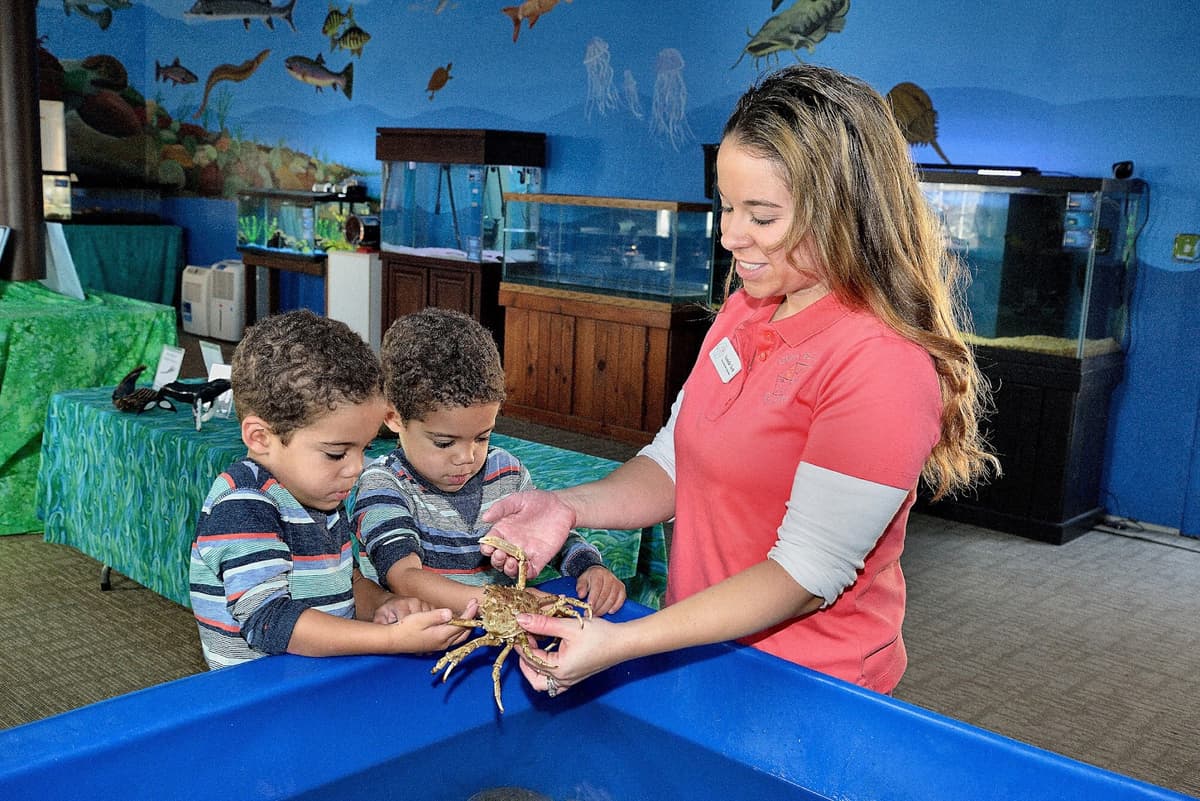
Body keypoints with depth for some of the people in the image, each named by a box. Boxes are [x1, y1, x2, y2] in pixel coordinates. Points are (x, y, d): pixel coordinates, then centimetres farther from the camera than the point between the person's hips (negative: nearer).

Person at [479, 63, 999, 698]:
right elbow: (674, 464, 5)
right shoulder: (743, 313, 2)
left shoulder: (884, 366, -24)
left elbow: (806, 575, -25)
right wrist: (570, 507, -14)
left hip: (806, 694, -7)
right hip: (702, 643, 7)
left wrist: (624, 642, -29)